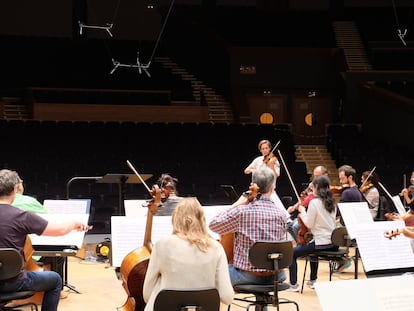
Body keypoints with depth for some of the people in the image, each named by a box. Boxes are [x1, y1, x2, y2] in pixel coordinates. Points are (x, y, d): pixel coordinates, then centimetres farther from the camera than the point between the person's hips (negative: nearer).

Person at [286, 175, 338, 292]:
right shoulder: (331, 203, 9)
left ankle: (293, 284, 2)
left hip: (321, 243, -8)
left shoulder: (314, 202, -14)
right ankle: (313, 281, 43)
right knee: (312, 247, 38)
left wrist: (302, 212, 2)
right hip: (333, 244, 8)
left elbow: (309, 224, -13)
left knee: (292, 253, 5)